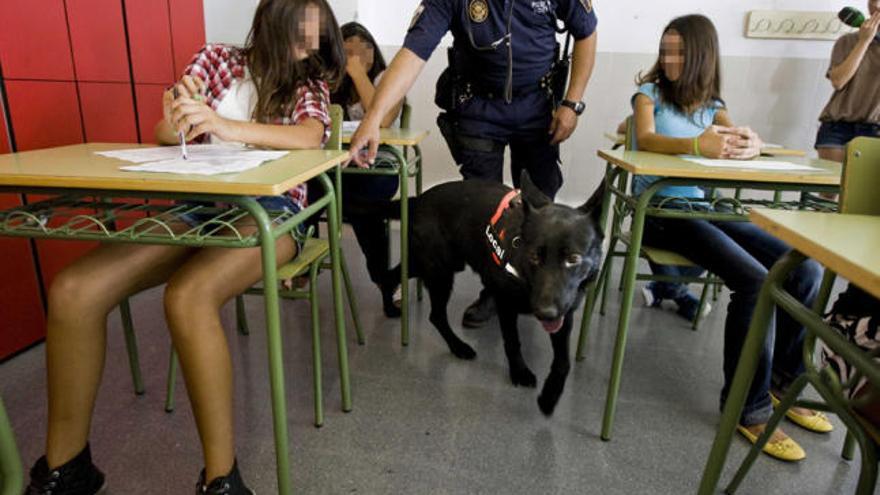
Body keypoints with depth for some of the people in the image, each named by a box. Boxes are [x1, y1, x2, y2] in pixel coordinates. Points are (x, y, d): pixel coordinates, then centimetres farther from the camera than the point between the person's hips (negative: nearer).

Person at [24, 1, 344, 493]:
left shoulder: (311, 81, 8)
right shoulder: (217, 59, 13)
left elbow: (311, 137, -14)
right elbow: (167, 136, 7)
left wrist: (221, 125, -26)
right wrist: (176, 119, -18)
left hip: (270, 208, -3)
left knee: (187, 297, -34)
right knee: (73, 291, -16)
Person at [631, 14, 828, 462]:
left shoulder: (713, 104, 17)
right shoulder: (649, 92, 3)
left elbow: (739, 138, -1)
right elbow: (645, 139, -18)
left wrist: (749, 143, -27)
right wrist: (697, 145, -38)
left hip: (703, 207, 6)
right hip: (659, 210, -6)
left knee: (805, 268, -8)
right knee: (754, 279, -25)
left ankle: (781, 381, 9)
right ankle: (749, 404, -10)